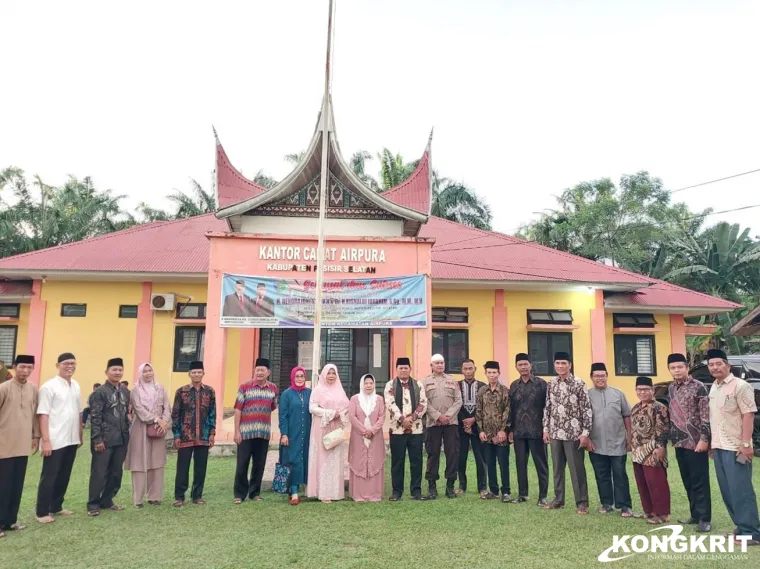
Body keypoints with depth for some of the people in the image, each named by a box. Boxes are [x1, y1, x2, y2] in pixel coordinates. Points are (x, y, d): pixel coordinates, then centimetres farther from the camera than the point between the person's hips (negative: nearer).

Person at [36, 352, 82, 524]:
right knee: (49, 477, 4)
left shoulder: (76, 386, 9)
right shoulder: (49, 386, -11)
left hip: (71, 440, 6)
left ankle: (56, 506, 28)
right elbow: (43, 414, -13)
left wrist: (80, 435, 14)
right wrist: (46, 440, -17)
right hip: (55, 441, -6)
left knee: (64, 476, 14)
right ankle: (42, 512, 15)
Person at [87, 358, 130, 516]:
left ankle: (106, 500, 25)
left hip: (121, 440, 6)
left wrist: (126, 435, 13)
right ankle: (93, 504, 13)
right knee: (99, 473, 1)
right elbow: (95, 417, -12)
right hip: (104, 440, -6)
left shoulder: (125, 392, 12)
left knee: (116, 473, 12)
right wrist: (97, 439, -16)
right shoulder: (100, 392, -8)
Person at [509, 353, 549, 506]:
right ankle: (522, 494, 21)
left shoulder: (541, 383, -3)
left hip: (537, 431, -4)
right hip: (519, 432, 4)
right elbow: (511, 409, 11)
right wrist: (511, 429, 9)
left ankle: (542, 496, 13)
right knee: (520, 463, 9)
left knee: (541, 464, 4)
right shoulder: (514, 385, 9)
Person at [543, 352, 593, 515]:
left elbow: (586, 409, -10)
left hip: (574, 434, -5)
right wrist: (546, 429, 7)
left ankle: (582, 503, 14)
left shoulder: (579, 384, -9)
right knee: (557, 468, 13)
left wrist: (585, 433, -13)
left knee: (577, 469, 2)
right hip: (555, 433, 5)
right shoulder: (551, 384, 7)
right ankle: (558, 499, 25)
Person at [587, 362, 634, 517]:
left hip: (618, 443, 0)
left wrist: (629, 436, 4)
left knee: (620, 475, 4)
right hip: (596, 445, 0)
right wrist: (587, 438, -4)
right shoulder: (587, 395, 0)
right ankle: (606, 503, 21)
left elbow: (627, 416, 8)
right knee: (601, 476, 9)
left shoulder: (617, 393, 4)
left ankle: (624, 506, 11)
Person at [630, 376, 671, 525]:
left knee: (656, 483, -3)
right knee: (642, 484, 14)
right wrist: (632, 447, 21)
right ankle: (649, 510, 24)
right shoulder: (635, 408, 14)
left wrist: (660, 447, -20)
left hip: (653, 453, -8)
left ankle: (662, 513, 7)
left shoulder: (659, 408, -11)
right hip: (638, 453, 9)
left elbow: (663, 430, -15)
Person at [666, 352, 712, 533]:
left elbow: (706, 416, -13)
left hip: (695, 441, -7)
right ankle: (695, 514, 24)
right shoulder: (671, 388, 10)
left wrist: (704, 439, -17)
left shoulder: (698, 387, -10)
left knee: (700, 481, 0)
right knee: (687, 481, 13)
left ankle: (704, 518, 8)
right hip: (679, 442, 7)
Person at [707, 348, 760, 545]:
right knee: (727, 490, 11)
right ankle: (741, 527, 22)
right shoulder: (713, 388, 12)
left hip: (735, 447, -8)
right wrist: (712, 443, 16)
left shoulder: (740, 386, -10)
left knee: (740, 490, -3)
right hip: (719, 447, 8)